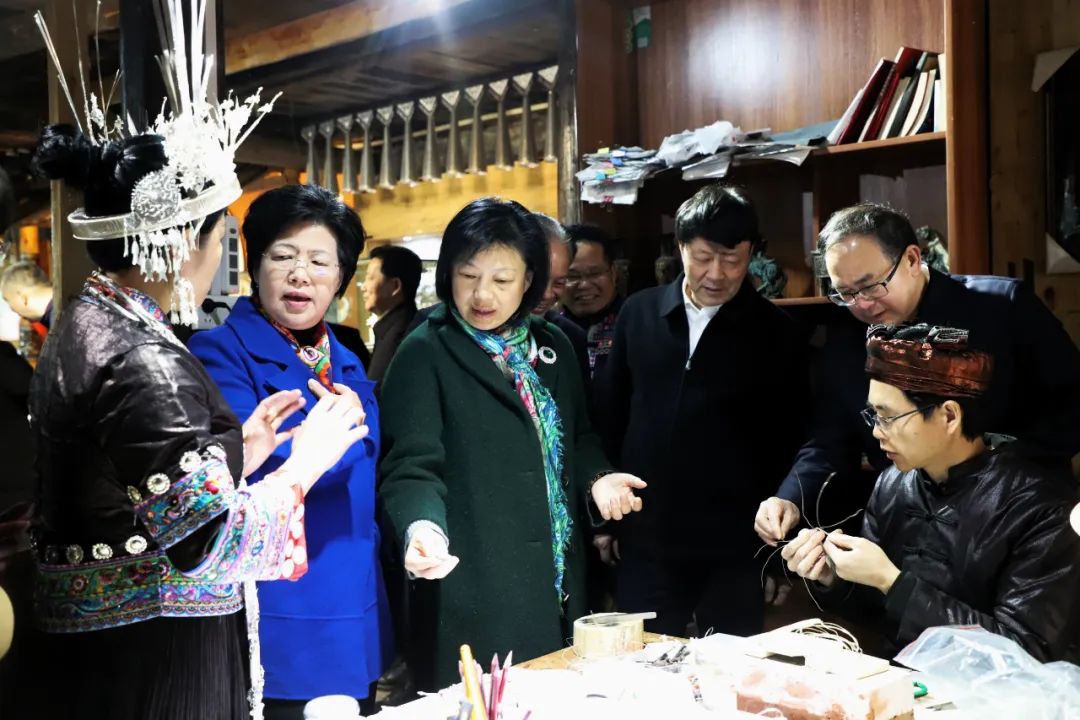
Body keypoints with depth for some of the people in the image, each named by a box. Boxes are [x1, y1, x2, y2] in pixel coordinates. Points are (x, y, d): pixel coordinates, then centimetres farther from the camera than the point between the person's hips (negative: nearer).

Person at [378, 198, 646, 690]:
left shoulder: (552, 347, 9)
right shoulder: (425, 355, -8)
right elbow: (412, 466, -15)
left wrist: (596, 477, 0)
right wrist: (423, 527, -33)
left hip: (556, 584, 6)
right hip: (471, 589, -5)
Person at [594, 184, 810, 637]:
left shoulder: (775, 333, -1)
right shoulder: (639, 313, 4)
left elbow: (789, 443, 3)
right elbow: (608, 414, 9)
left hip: (733, 547, -2)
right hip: (644, 541, 2)